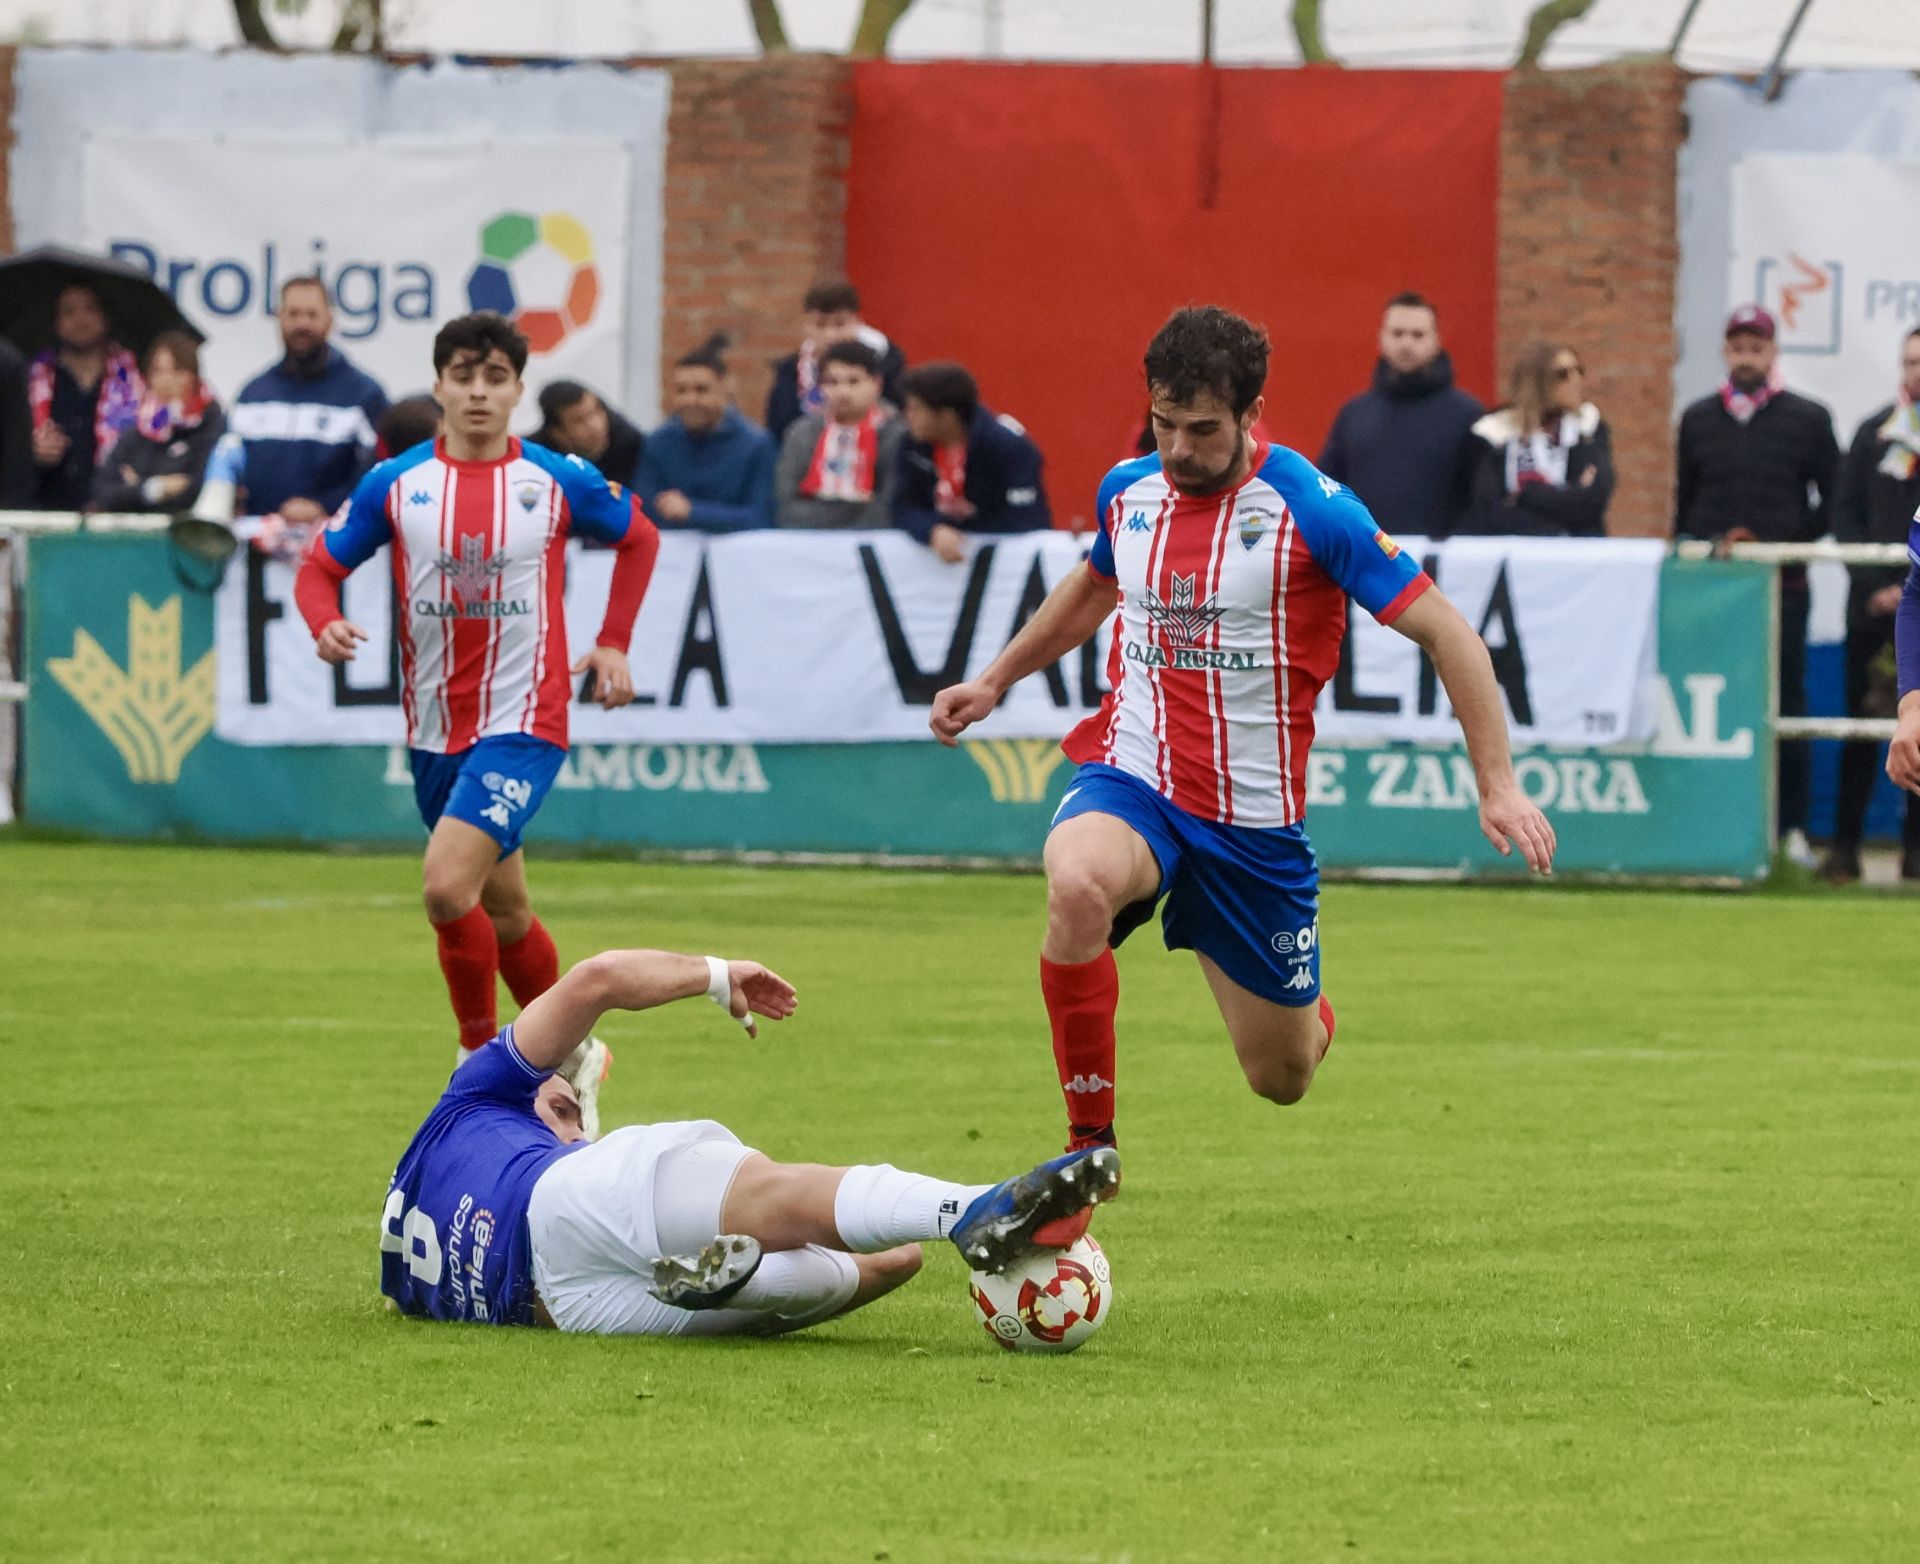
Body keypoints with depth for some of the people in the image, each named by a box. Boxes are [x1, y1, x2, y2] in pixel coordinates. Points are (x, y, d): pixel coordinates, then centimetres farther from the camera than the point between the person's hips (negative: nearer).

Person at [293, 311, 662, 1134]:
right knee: (503, 912, 16)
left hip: (522, 724, -4)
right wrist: (325, 623, -15)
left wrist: (613, 644, 6)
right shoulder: (396, 483, 0)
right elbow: (321, 565, 7)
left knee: (447, 885, -22)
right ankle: (574, 1054, 37)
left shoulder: (559, 481, -4)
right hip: (435, 727, 4)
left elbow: (639, 536, 14)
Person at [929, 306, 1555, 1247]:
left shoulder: (1310, 508, -14)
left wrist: (1497, 786, -17)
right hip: (1129, 779, 2)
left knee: (1282, 1079, 8)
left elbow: (1445, 635, -11)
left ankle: (1309, 1019, 50)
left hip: (1253, 816, -2)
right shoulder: (1129, 492, 1)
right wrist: (995, 681, 27)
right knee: (1078, 886, -36)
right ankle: (1088, 1148, -22)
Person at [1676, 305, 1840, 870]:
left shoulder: (1808, 419, 4)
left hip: (1782, 585, -2)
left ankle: (1792, 827, 3)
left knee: (1787, 702, 0)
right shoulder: (1698, 419, 12)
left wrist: (1778, 542, -8)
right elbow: (1685, 503, 16)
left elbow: (1831, 503, 4)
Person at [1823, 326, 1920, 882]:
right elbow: (1845, 515, 8)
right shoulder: (1874, 433, 9)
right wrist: (1873, 585, -3)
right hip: (1873, 606, 1)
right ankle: (1844, 843, 3)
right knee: (1861, 724, 0)